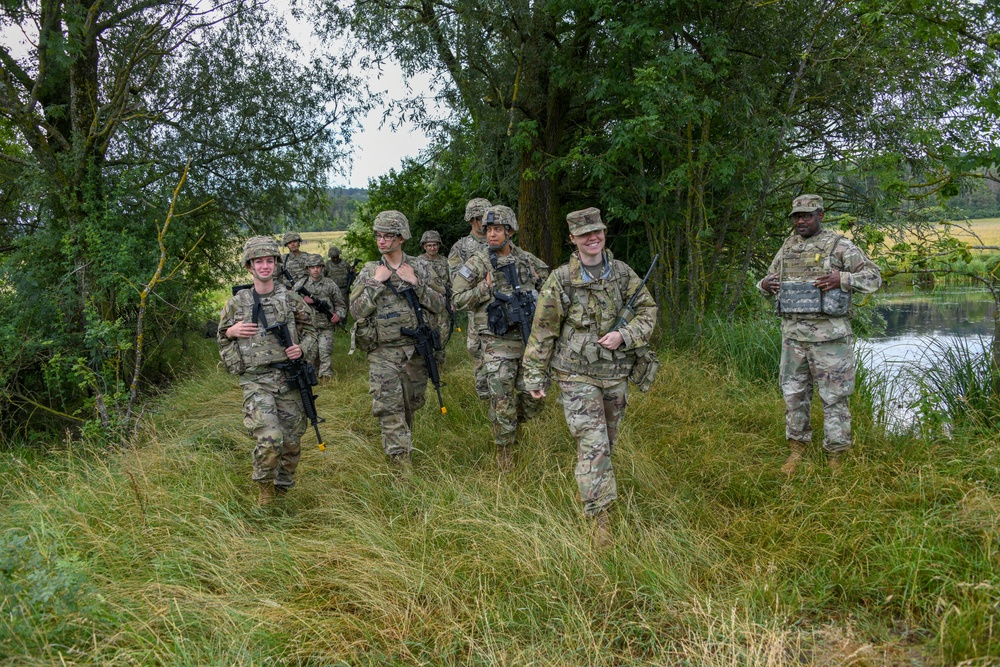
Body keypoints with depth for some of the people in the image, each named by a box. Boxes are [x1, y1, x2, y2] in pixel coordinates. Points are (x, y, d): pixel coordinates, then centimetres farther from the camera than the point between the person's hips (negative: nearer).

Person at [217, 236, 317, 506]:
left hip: (289, 379, 2)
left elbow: (309, 330, 17)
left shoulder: (291, 299, 6)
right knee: (269, 438, -20)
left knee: (291, 441, 8)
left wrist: (302, 348, -3)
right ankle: (265, 486, 7)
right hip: (256, 381, -2)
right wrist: (231, 332, -5)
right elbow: (221, 336, 18)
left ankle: (282, 487, 32)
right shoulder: (237, 303, 5)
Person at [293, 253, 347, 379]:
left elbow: (341, 304, 12)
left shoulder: (330, 285, 5)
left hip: (326, 327, -1)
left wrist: (338, 315, -7)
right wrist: (303, 299, -13)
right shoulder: (300, 285, 3)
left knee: (325, 353, -11)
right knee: (310, 355, 5)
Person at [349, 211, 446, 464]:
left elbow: (439, 305, -1)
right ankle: (400, 459, -4)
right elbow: (357, 310, -6)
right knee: (389, 408, -8)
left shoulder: (419, 268, 3)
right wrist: (376, 283, -14)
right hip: (383, 352, -2)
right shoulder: (370, 272, 1)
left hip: (415, 350, 2)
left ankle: (403, 442, 38)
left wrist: (415, 282, -11)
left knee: (411, 405, 16)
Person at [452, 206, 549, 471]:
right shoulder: (478, 262, -5)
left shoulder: (526, 259, 6)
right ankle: (505, 453, 13)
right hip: (498, 342, -4)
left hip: (528, 337, 4)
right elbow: (459, 299, -5)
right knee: (502, 401, -2)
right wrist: (486, 287, -16)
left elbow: (547, 275, 24)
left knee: (533, 399, 10)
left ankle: (514, 423, 40)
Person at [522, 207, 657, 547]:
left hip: (616, 374, 4)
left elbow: (648, 311, 6)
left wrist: (624, 336, -14)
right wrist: (534, 376, -2)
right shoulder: (561, 280, -7)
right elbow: (543, 330, -3)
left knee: (607, 442, 16)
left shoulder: (623, 273, 2)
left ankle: (592, 484, 39)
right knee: (593, 445, -12)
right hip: (577, 375, -4)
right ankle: (600, 517, -7)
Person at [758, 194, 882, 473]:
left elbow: (873, 278, -5)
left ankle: (835, 457, 11)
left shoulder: (840, 246, -4)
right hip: (793, 333, 5)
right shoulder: (788, 247, 12)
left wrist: (841, 279, -21)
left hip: (829, 335, -5)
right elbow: (769, 281, 21)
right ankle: (796, 450, 23)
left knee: (835, 397, 1)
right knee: (794, 394, 10)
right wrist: (765, 285, -2)